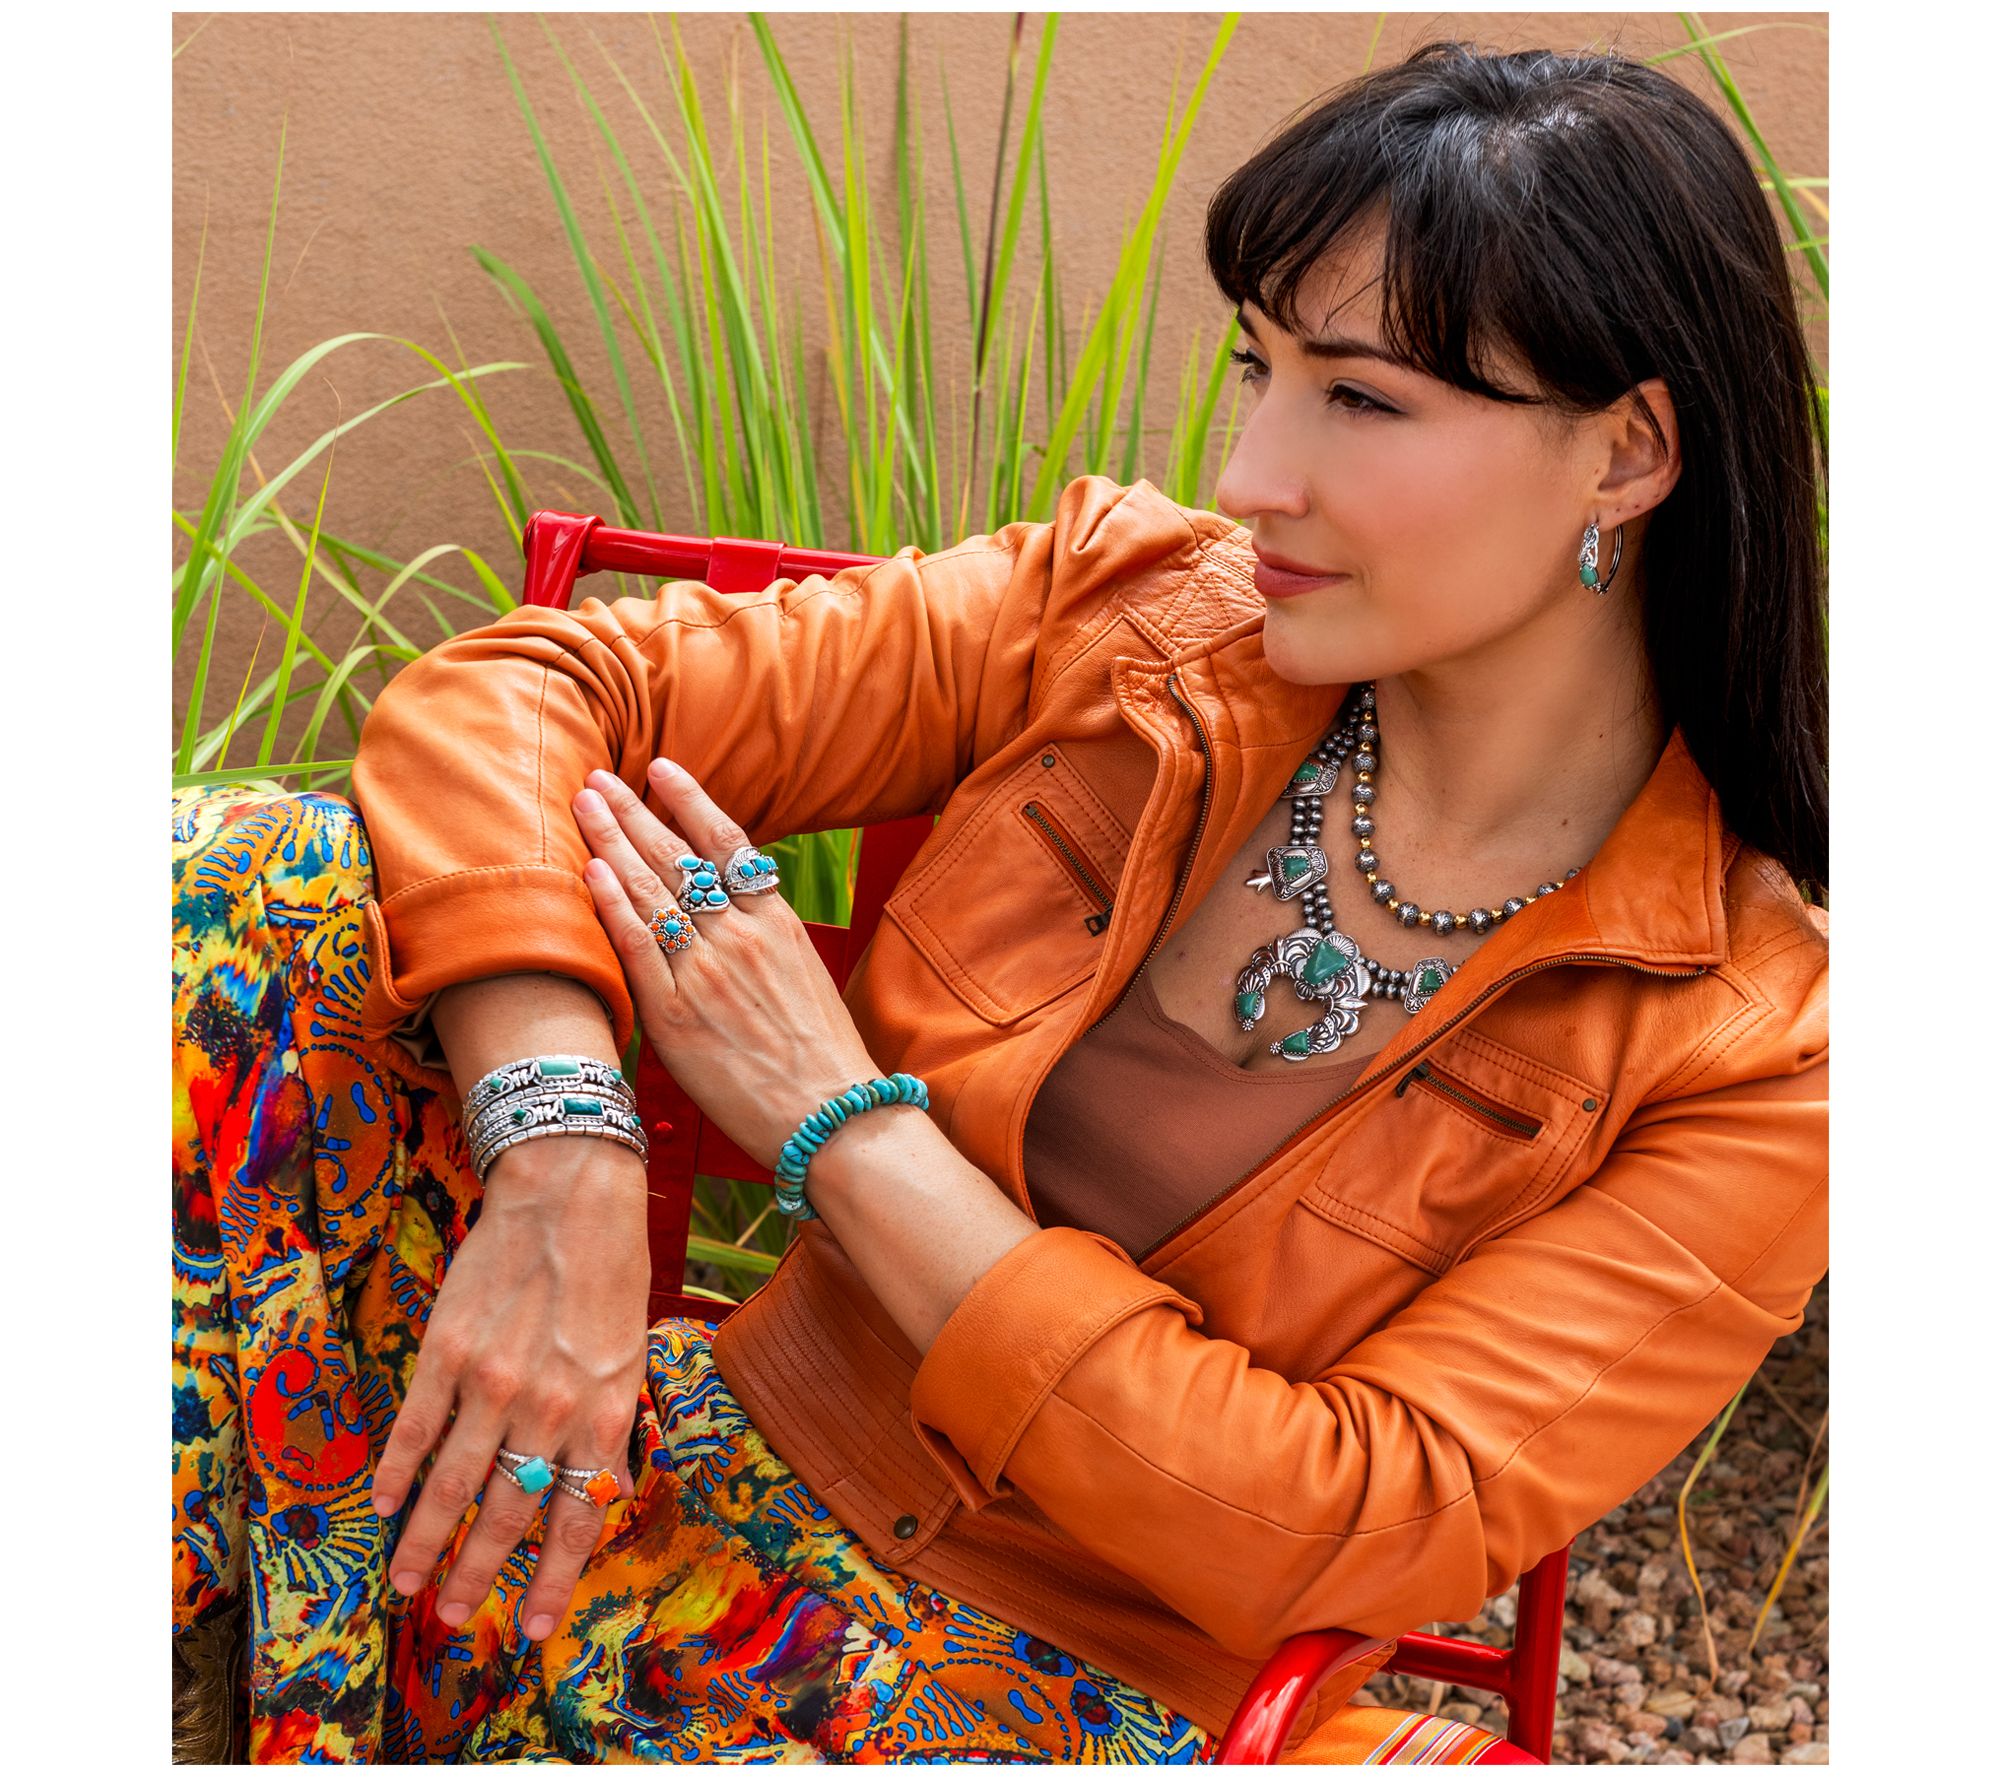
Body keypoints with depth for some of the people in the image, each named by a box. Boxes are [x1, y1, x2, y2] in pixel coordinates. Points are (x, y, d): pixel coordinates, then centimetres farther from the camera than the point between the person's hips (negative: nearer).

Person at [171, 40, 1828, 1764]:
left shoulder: (1754, 1053, -9)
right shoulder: (1133, 606, -1)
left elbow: (1343, 1534, -17)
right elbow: (509, 689, -5)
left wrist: (842, 1120, -16)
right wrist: (559, 1175, -23)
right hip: (712, 1483, 2)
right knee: (269, 893, -17)